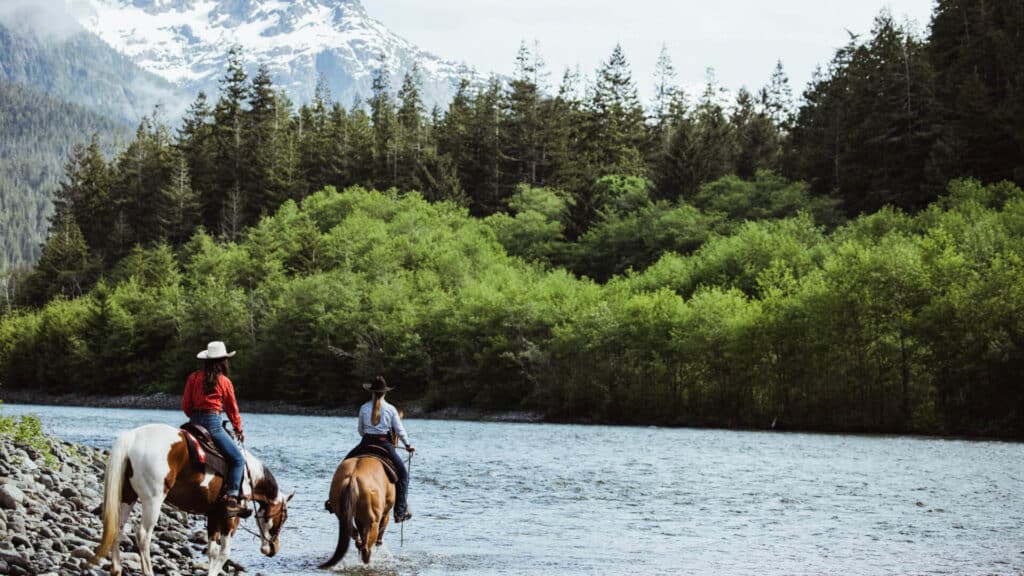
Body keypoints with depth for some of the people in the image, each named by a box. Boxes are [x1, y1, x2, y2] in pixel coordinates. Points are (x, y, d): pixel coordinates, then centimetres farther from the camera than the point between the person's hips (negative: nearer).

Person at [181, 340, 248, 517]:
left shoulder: (193, 377, 9)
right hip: (213, 423, -6)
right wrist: (239, 430, 22)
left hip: (194, 422, 6)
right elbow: (232, 408, 8)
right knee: (238, 459, -2)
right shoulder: (224, 382, -1)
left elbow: (185, 406, 9)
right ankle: (232, 498, -15)